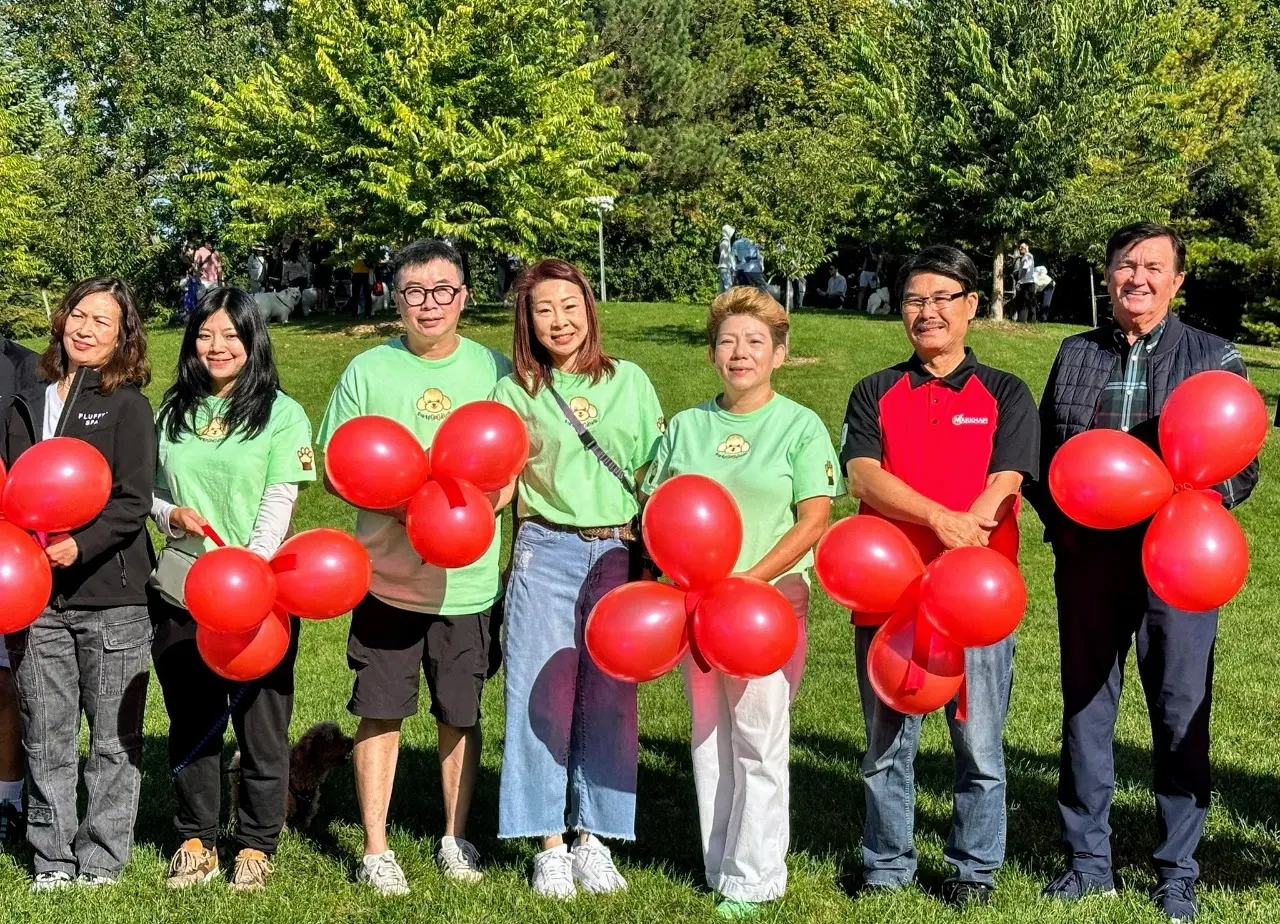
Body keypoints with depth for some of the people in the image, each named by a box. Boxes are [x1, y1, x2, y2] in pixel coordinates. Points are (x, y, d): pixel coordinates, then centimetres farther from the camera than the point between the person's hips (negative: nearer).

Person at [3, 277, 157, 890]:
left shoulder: (127, 404, 0)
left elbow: (133, 502, -7)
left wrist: (82, 545, -22)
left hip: (111, 595, -4)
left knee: (113, 737, 4)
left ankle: (101, 857, 14)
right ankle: (53, 856, 19)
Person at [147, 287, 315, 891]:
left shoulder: (281, 413, -2)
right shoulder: (173, 412, 10)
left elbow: (278, 506, -8)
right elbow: (151, 494, 16)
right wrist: (171, 515, -7)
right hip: (180, 588, 4)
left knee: (260, 722, 3)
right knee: (191, 722, 10)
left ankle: (257, 845, 16)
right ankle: (195, 841, 23)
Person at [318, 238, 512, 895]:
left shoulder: (495, 369, 4)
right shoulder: (368, 371, 1)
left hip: (469, 580, 1)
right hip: (388, 575, -1)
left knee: (461, 717, 11)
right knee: (380, 712, 4)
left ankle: (456, 839, 28)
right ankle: (375, 850, 17)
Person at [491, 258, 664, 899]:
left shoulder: (630, 382, 7)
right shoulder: (514, 392, 5)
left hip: (618, 553, 1)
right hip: (546, 553, -1)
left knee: (609, 698, 3)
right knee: (543, 695, -1)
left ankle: (594, 839, 15)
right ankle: (551, 846, 9)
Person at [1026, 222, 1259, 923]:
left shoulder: (1215, 359, 5)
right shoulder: (1074, 357, 12)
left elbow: (1242, 465, 3)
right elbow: (1041, 456, 12)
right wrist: (1060, 523, -4)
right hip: (1088, 558, 3)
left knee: (1181, 714, 2)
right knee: (1085, 708, 8)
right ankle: (1088, 860, 21)